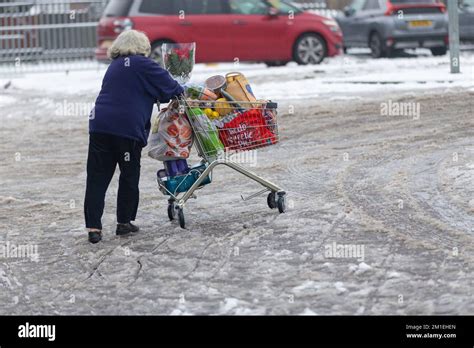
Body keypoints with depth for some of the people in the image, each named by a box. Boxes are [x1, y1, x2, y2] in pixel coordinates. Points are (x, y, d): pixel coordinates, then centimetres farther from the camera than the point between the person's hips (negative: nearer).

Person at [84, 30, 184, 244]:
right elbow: (167, 85, 2)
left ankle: (93, 227, -3)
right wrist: (181, 93, 22)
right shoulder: (141, 64, 1)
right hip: (128, 128, -6)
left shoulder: (115, 66, 24)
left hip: (99, 124, 6)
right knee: (129, 176, 11)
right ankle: (124, 222, 16)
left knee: (97, 178, 2)